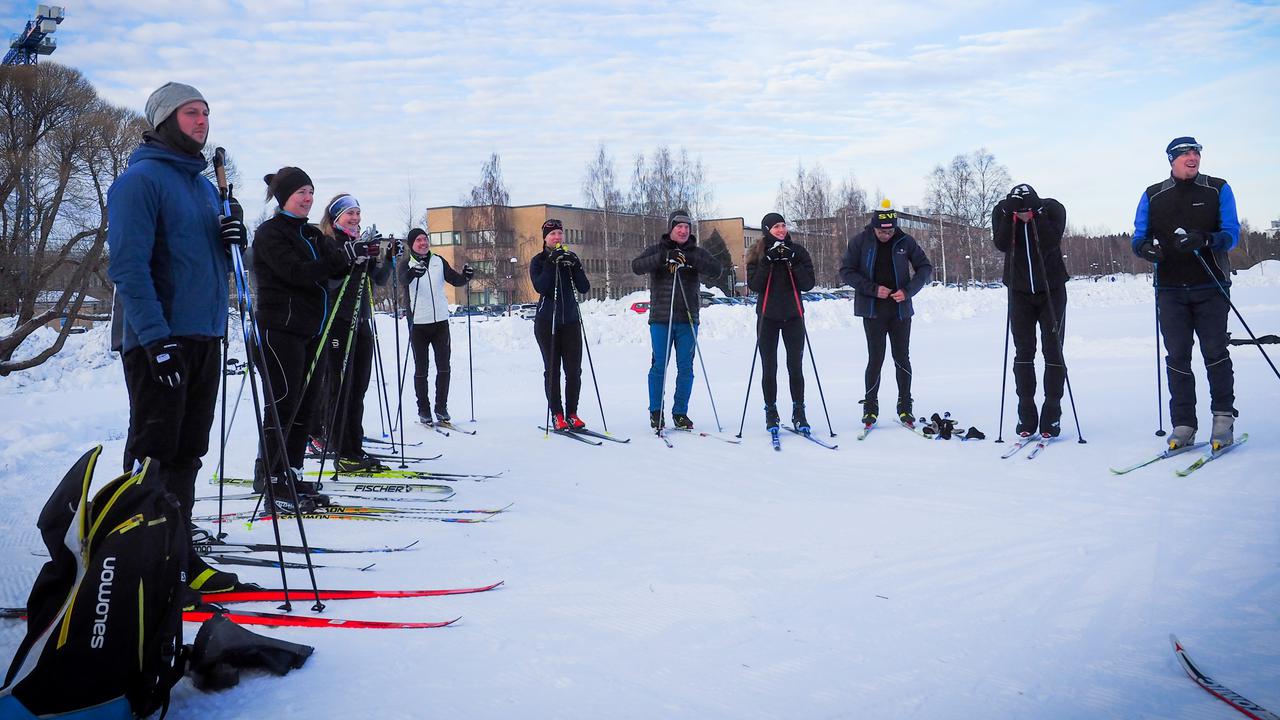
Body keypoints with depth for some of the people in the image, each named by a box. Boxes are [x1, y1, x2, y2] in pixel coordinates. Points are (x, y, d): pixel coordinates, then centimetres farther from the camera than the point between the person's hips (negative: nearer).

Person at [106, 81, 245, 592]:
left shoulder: (204, 185, 18)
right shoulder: (140, 179, -7)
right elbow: (128, 264, -15)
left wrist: (234, 236, 1)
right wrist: (156, 337, -23)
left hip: (204, 337, 8)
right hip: (157, 340, -8)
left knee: (185, 455, 12)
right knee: (153, 456, -5)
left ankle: (177, 554, 20)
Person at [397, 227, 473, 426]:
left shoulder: (439, 262, 9)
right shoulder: (406, 265, -1)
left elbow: (455, 280, 5)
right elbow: (402, 280, -22)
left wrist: (466, 276, -18)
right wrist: (412, 273, -45)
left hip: (441, 321, 3)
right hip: (418, 323, -2)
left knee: (444, 367, 3)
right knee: (421, 369, 3)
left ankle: (441, 407, 13)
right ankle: (423, 410, 11)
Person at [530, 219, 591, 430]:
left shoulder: (571, 258, 10)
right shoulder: (538, 261, 2)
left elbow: (584, 288, 1)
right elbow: (540, 287, -15)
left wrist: (575, 266, -12)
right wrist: (551, 263, -20)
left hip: (571, 320, 3)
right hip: (547, 322, -3)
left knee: (574, 369, 0)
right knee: (552, 369, -1)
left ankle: (572, 413, 8)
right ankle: (557, 415, 4)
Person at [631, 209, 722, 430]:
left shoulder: (696, 253, 9)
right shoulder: (656, 250, 6)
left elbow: (715, 270, -7)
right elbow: (636, 266, -11)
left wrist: (689, 260, -20)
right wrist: (663, 258, -23)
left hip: (688, 319, 2)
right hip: (661, 318, -2)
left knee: (686, 368, 4)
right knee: (659, 366, 1)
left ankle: (680, 412, 14)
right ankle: (655, 412, 13)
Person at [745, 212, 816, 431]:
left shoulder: (798, 251, 2)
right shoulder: (757, 253, 2)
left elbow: (808, 285, -4)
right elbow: (753, 285, -9)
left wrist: (794, 263, -16)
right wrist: (768, 261, -18)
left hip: (793, 316, 0)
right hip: (767, 316, 0)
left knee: (796, 366, 0)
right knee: (769, 368, 4)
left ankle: (799, 412, 9)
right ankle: (771, 412, 14)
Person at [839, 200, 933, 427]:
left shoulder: (905, 242, 0)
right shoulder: (859, 242, -4)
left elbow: (925, 267, 6)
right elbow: (846, 271, -5)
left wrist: (908, 290, -10)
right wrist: (873, 289, -15)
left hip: (900, 309, 2)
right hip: (872, 310, -2)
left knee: (902, 358, 5)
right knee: (876, 359, -3)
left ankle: (905, 406, 15)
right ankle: (870, 406, 10)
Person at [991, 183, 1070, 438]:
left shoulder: (1053, 208, -15)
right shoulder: (1002, 211, -10)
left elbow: (1051, 243, -27)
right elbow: (1001, 245, -22)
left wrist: (1037, 213, -31)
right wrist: (1009, 214, -30)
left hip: (1052, 290, -1)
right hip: (1020, 291, 2)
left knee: (1053, 351, -3)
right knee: (1023, 352, 1)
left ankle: (1051, 415, 2)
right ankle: (1026, 417, 7)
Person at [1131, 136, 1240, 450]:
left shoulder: (1218, 189, 5)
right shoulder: (1152, 196, 10)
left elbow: (1232, 233, -2)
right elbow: (1138, 236, 7)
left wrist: (1204, 240, -24)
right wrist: (1145, 247, -17)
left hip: (1211, 287, -1)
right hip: (1170, 290, 1)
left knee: (1215, 351, -2)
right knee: (1177, 356, 1)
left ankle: (1224, 418, 11)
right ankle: (1183, 425, 6)